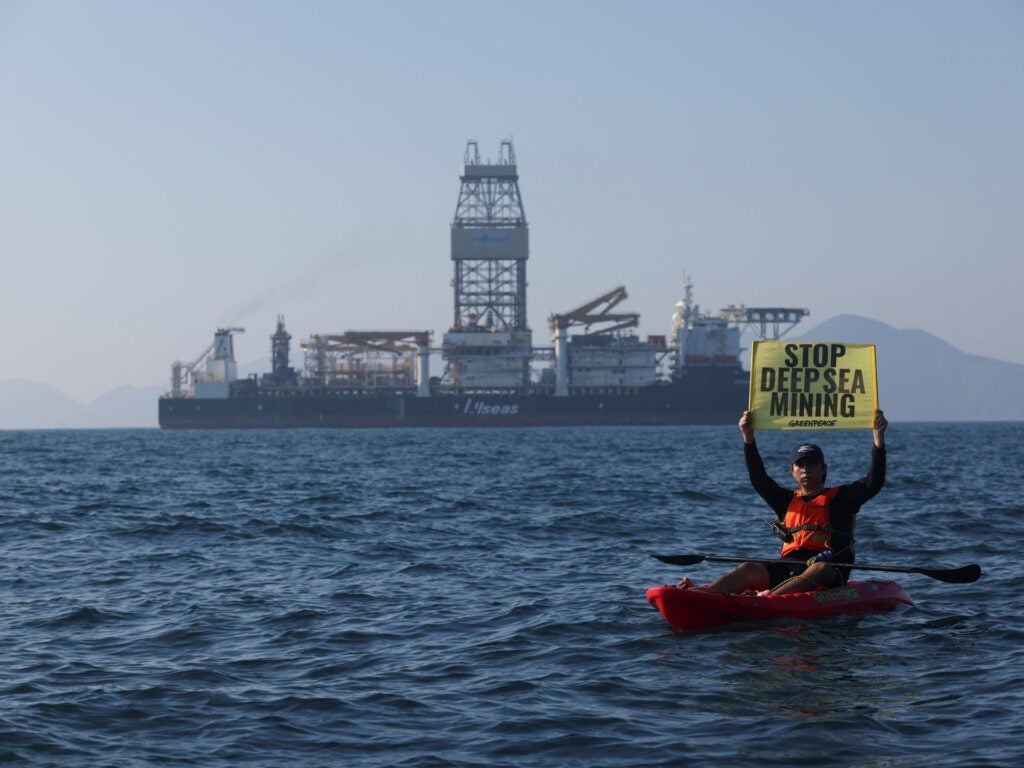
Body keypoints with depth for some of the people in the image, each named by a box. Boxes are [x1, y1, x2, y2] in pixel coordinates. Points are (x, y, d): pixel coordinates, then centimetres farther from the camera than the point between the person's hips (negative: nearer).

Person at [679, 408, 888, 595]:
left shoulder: (840, 498, 11)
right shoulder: (788, 501, 23)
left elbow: (873, 483, 0)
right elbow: (759, 479, 15)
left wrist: (878, 439, -11)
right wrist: (748, 438, 5)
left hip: (831, 573, -4)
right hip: (789, 568, 4)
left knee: (821, 570, -39)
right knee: (749, 569, -20)